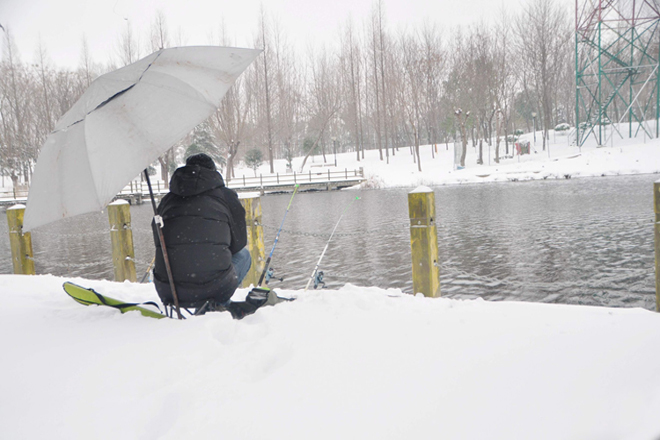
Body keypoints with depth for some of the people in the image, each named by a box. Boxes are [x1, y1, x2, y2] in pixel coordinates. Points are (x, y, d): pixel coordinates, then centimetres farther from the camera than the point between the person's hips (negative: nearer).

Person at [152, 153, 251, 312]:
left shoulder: (167, 199, 17)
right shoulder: (226, 195, 10)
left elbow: (158, 242, 22)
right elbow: (238, 243, 13)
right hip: (213, 287, -5)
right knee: (243, 255, 27)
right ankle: (217, 305, 8)